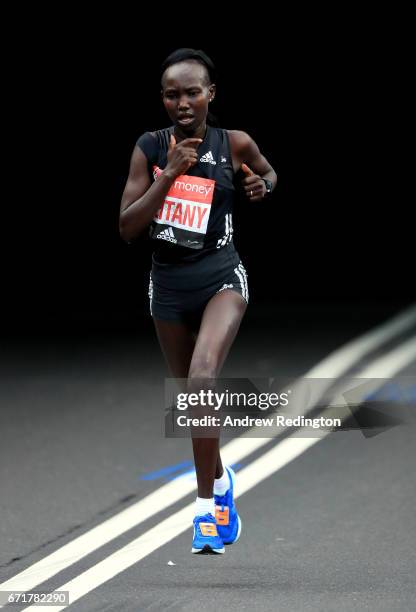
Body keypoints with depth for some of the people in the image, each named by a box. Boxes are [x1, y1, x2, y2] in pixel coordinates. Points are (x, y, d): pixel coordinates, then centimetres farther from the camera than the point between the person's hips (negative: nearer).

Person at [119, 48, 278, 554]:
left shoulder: (235, 144, -5)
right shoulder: (149, 148, -5)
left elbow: (268, 173, 18)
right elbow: (127, 227, -9)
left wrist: (261, 185, -5)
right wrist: (169, 175, -19)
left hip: (220, 276, -3)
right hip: (168, 283, 3)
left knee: (202, 379, -27)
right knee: (192, 395, 18)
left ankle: (207, 503, -20)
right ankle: (220, 479, 44)